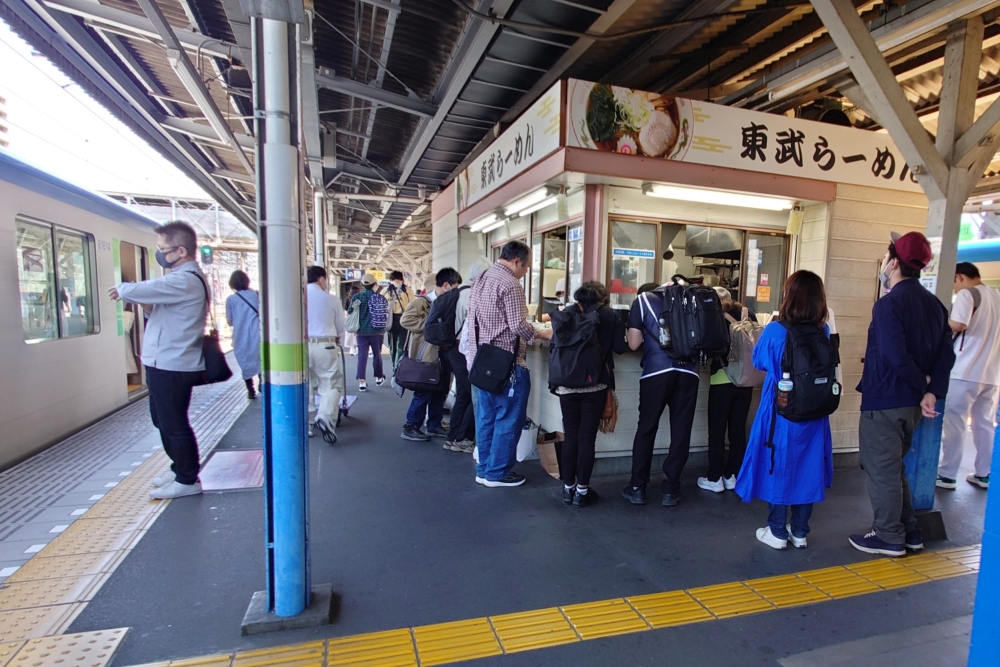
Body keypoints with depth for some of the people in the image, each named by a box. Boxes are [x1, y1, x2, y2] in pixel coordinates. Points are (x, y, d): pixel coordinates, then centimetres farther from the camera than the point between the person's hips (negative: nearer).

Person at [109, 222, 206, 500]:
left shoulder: (184, 281, -20)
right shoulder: (186, 279, 15)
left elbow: (134, 290, -22)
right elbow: (163, 310, 19)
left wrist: (121, 290, 1)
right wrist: (148, 307, -2)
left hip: (172, 366, -11)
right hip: (166, 363, 11)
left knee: (173, 424, 1)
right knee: (164, 421, 21)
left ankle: (187, 480, 14)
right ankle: (180, 469, 35)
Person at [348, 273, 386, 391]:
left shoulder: (357, 297, -2)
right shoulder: (380, 297, -5)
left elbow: (350, 312, 2)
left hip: (361, 331, 0)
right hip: (377, 331, 0)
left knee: (362, 356, -1)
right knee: (377, 354, 14)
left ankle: (362, 381, -10)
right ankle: (379, 377, 27)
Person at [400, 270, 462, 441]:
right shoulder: (422, 301, -13)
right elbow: (406, 319, -24)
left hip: (442, 354, 8)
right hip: (427, 355, -8)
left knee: (441, 390, 13)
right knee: (424, 392, -1)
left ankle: (434, 426, 26)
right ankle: (410, 428, 12)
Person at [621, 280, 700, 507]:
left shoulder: (643, 300, 10)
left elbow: (634, 343, 3)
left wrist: (639, 334, 22)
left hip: (657, 370, -2)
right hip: (688, 371, 3)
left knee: (646, 429, 9)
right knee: (681, 431, 8)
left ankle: (637, 487, 15)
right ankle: (670, 490, 15)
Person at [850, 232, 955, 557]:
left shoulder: (889, 303, -18)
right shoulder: (934, 303, 9)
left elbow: (896, 356, -25)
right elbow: (946, 353, 4)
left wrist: (922, 383, -9)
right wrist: (932, 392, -5)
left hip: (884, 401, -9)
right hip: (911, 402, 9)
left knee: (881, 470, 4)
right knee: (894, 467, 21)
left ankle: (889, 538, 16)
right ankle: (909, 531, 31)